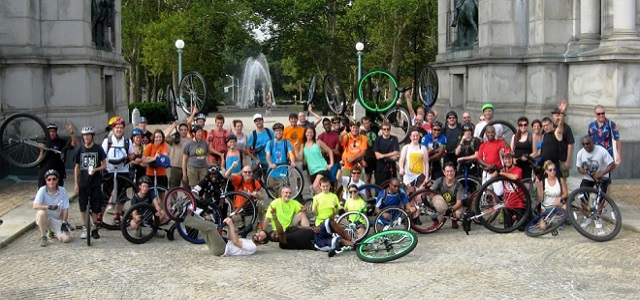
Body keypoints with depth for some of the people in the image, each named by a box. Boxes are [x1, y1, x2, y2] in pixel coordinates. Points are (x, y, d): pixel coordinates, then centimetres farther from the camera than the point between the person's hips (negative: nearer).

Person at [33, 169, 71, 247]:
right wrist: (49, 207, -38)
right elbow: (35, 206, -25)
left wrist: (64, 222, -15)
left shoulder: (62, 191, -8)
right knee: (41, 212, -37)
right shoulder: (42, 190, -13)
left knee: (66, 238, -19)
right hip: (45, 218, -1)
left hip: (57, 220, 1)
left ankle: (53, 232, 17)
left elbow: (65, 209, -6)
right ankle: (43, 237, -15)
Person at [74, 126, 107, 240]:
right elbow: (76, 167, 8)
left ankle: (94, 228, 13)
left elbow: (104, 165, 1)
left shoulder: (98, 149, -1)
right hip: (83, 183, 2)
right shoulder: (80, 150, 4)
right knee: (83, 207, 3)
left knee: (95, 207, 1)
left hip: (95, 183, -2)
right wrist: (76, 184, 3)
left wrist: (96, 169, -20)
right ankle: (85, 228, 15)